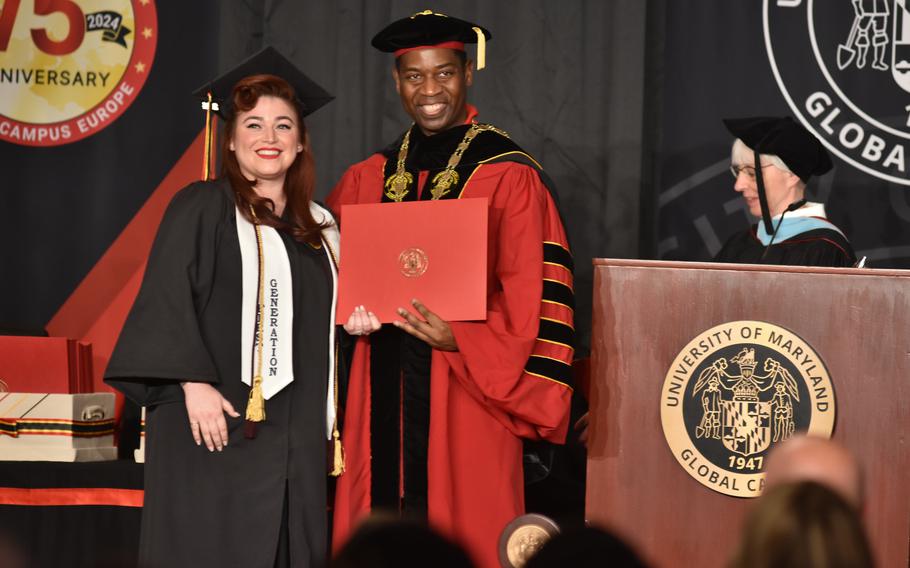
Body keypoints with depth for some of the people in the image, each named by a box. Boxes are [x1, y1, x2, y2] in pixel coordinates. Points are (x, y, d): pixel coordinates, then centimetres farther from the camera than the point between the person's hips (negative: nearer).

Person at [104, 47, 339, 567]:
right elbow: (166, 300, -10)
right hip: (219, 424, -6)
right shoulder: (201, 207, -1)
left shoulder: (318, 228, 17)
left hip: (297, 433, 6)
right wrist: (194, 384, -19)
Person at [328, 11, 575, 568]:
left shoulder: (509, 177, -4)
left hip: (464, 401, -5)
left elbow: (531, 297, -8)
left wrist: (460, 338, -20)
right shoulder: (368, 179, 12)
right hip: (382, 399, 5)